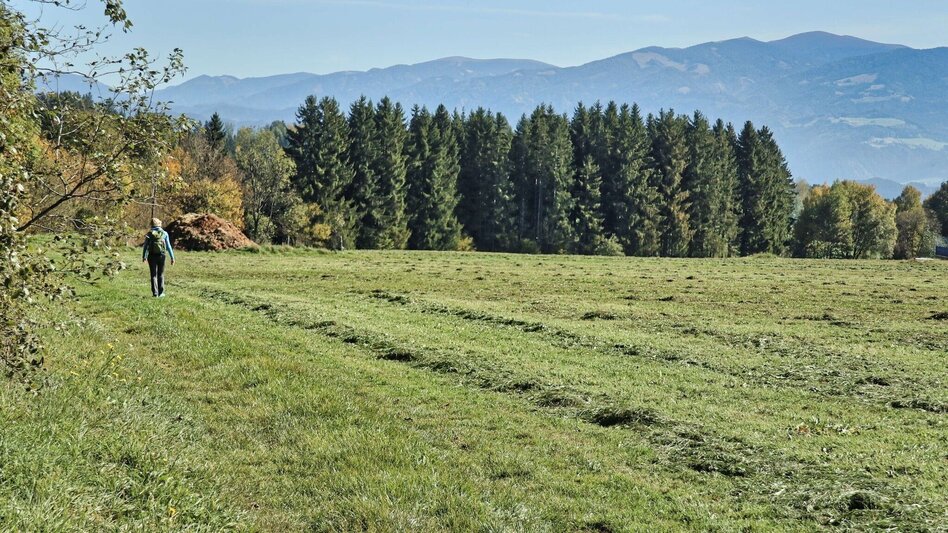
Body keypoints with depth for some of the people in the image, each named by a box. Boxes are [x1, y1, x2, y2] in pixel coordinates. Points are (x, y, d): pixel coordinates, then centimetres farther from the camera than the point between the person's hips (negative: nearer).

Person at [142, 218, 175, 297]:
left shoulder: (149, 234, 1)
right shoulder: (164, 233, 0)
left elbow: (145, 246, 7)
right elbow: (168, 246, -2)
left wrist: (144, 257, 20)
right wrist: (172, 257, 2)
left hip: (152, 256, 0)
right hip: (161, 256, 0)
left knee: (153, 275, 7)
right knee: (161, 274, 11)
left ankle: (155, 293, 1)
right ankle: (161, 293, 7)